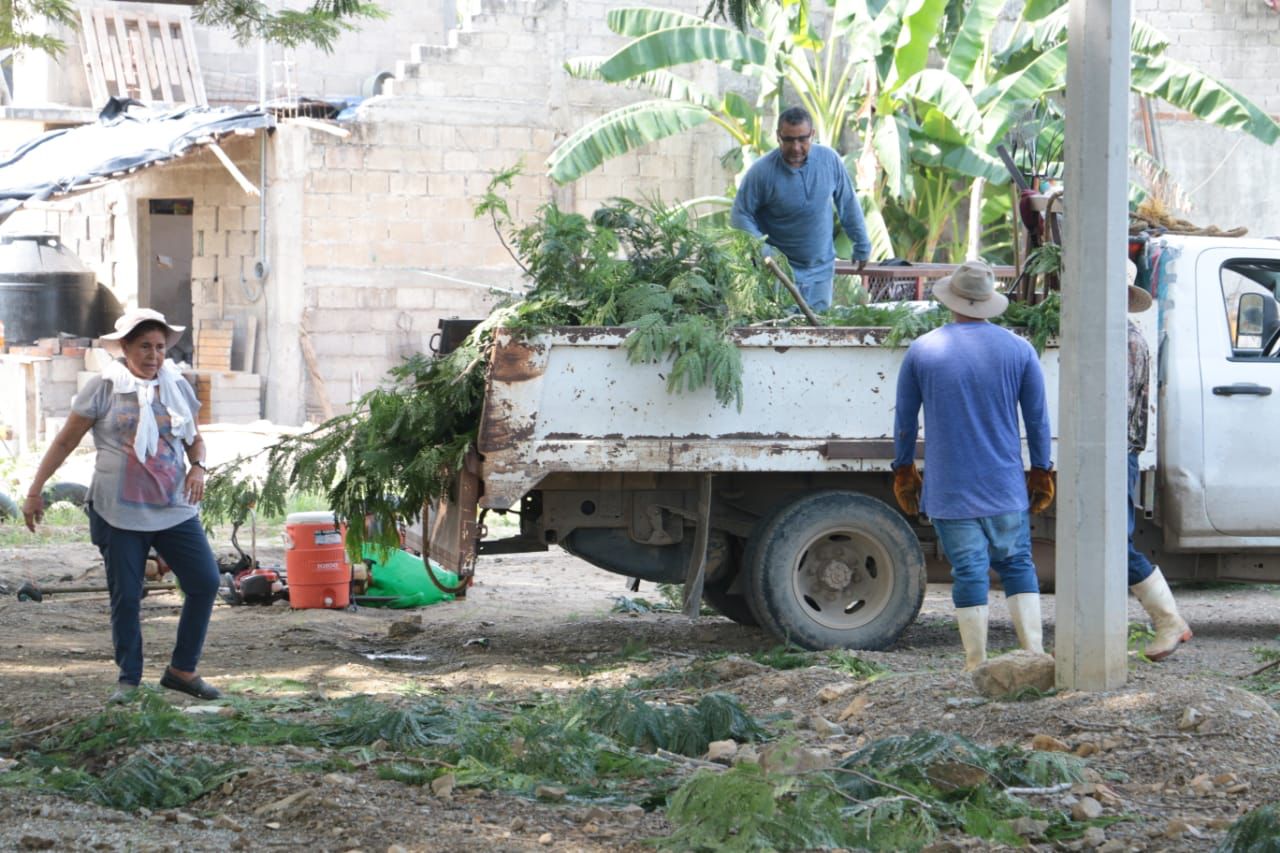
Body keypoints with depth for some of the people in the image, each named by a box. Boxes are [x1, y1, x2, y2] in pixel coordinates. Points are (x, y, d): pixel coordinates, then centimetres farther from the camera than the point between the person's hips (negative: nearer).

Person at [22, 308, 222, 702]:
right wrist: (35, 491, -2)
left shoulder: (177, 386, 8)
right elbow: (66, 441, 1)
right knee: (125, 596, 0)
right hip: (119, 512, -3)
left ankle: (182, 670, 9)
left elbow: (194, 438, 20)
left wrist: (198, 467, -2)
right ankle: (129, 679, 14)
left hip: (175, 508, 4)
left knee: (205, 582, -5)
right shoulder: (105, 387, -3)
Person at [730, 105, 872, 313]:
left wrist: (862, 245, 11)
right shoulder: (762, 171, -16)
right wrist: (762, 249, -23)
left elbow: (848, 204, 6)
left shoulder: (829, 159, -6)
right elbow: (740, 215, -9)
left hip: (821, 271, 3)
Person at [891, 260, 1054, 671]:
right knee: (1017, 565, 10)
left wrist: (904, 470, 18)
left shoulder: (922, 351, -1)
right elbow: (1038, 419, 5)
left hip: (949, 489, -1)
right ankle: (1034, 652, 2)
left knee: (968, 571, 0)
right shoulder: (1018, 349, 1)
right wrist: (1041, 472, 16)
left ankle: (976, 665, 3)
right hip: (1006, 485, 1)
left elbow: (904, 421, 5)